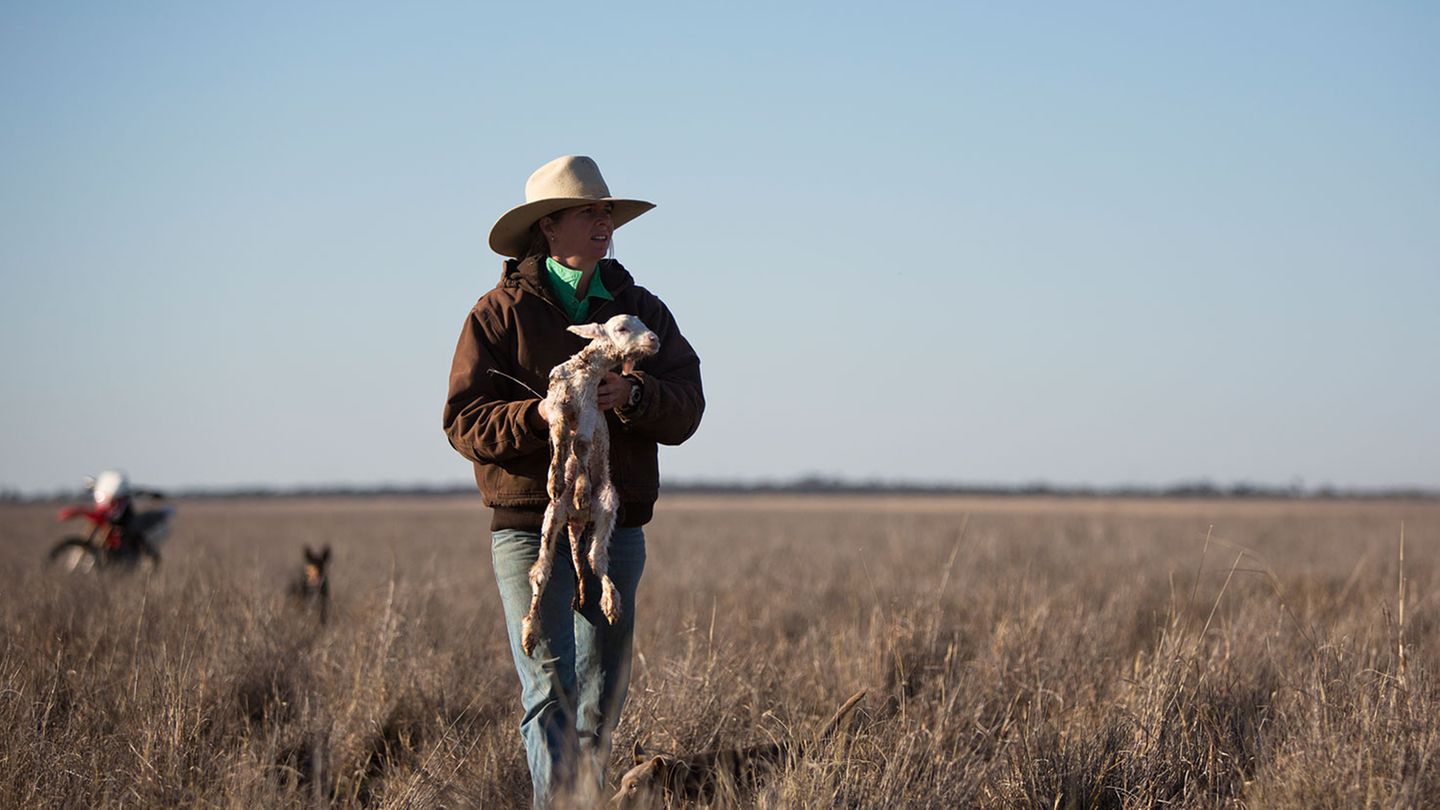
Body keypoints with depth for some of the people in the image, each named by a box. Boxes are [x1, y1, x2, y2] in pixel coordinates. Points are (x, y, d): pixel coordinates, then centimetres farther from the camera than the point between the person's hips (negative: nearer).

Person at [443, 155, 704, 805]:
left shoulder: (639, 309, 12)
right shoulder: (500, 313, 2)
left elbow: (686, 408, 1)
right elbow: (463, 421, -5)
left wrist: (631, 396, -20)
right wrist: (538, 416, -22)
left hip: (618, 529, 4)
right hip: (530, 526, -4)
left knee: (602, 697, 11)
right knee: (550, 693, -11)